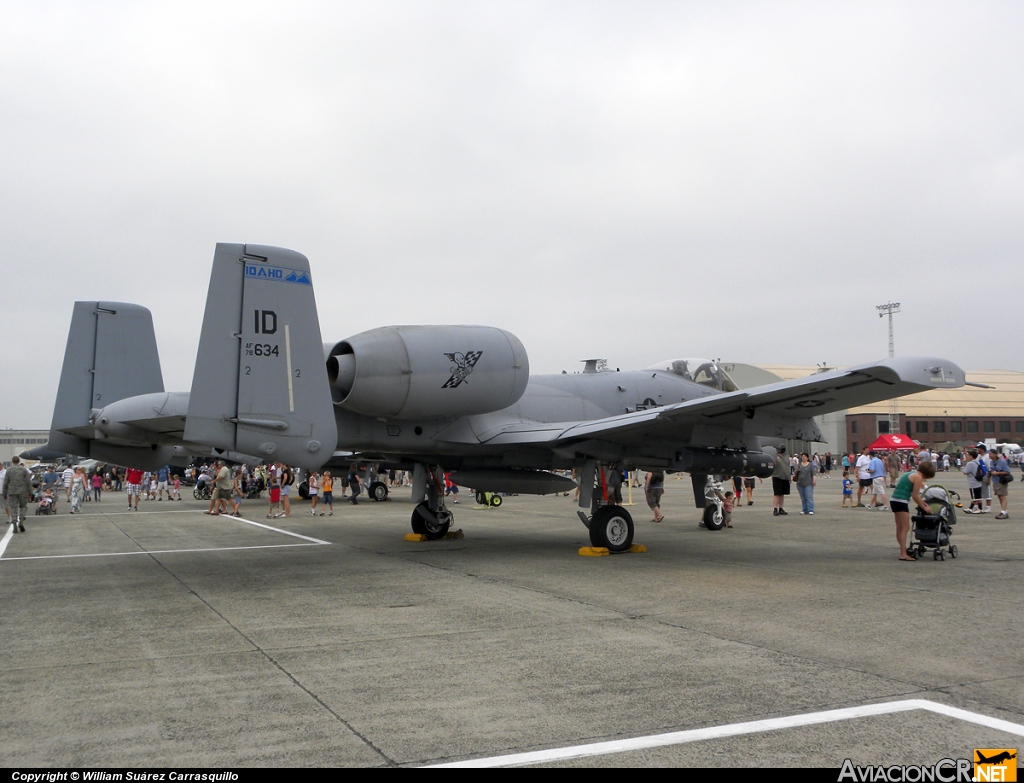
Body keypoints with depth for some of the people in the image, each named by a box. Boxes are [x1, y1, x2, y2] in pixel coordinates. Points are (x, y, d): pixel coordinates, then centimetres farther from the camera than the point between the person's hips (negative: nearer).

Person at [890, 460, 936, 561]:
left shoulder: (910, 474, 20)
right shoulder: (918, 477, -8)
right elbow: (915, 496, -9)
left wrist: (922, 502, 22)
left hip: (894, 500, 10)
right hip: (901, 502, -10)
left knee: (900, 528, 16)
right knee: (905, 528, -8)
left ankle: (903, 551, 25)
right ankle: (903, 554, -10)